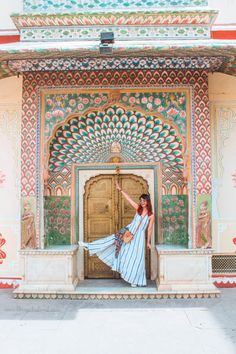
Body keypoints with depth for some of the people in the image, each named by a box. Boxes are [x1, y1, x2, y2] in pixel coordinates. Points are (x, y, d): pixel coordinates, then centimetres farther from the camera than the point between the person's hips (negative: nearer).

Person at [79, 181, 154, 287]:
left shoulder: (151, 215, -5)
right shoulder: (138, 208, 1)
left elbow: (150, 229, 0)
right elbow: (128, 198, -3)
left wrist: (148, 242, 4)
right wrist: (120, 190, -10)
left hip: (139, 237, -2)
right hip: (128, 232, 2)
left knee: (136, 258, 1)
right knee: (114, 239, -4)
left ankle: (135, 280, 17)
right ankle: (89, 246, 1)